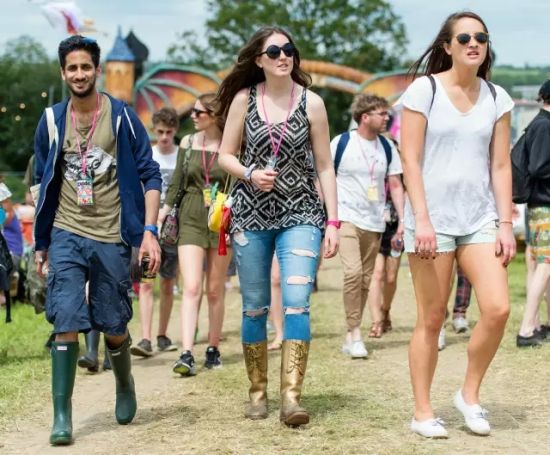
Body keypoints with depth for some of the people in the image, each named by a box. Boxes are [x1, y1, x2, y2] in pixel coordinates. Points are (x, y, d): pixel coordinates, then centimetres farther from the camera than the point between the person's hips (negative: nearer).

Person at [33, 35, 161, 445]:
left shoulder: (122, 116, -3)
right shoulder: (51, 121, 4)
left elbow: (149, 176, -2)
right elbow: (43, 184, 13)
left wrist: (149, 232, -10)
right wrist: (40, 242, 13)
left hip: (112, 238, -1)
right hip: (66, 236, 1)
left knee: (114, 326, 7)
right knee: (66, 323, -10)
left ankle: (125, 385, 36)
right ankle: (62, 415, -6)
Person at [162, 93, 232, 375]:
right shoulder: (188, 143, 8)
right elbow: (176, 183, 13)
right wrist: (161, 215, 7)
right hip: (191, 220, 1)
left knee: (215, 290, 6)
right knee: (191, 289, -10)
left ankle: (213, 349, 20)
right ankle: (187, 355, -18)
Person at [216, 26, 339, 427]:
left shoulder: (311, 103, 0)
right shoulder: (244, 99, 2)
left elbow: (324, 167, 3)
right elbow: (226, 155, 8)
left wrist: (333, 221, -1)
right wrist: (250, 174, -12)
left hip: (300, 214, -1)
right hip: (251, 213, 1)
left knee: (297, 302, -15)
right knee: (255, 307, 6)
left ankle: (292, 396, -16)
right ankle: (258, 392, 19)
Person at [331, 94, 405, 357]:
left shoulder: (387, 147, 7)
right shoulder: (341, 143, -5)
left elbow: (395, 185, 11)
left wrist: (402, 219, 3)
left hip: (374, 223, 5)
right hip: (347, 218, -5)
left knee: (365, 281, 7)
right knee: (353, 272, -21)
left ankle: (350, 338, 16)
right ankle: (354, 332, -11)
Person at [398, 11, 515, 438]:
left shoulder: (497, 99, 8)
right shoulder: (424, 91, -3)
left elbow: (501, 165, 8)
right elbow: (410, 159, -7)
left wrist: (505, 223, 1)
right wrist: (421, 220, -14)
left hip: (480, 219, 4)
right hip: (433, 219, -3)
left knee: (498, 309, -10)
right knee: (431, 319, -1)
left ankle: (470, 394, 10)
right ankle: (423, 412, 11)